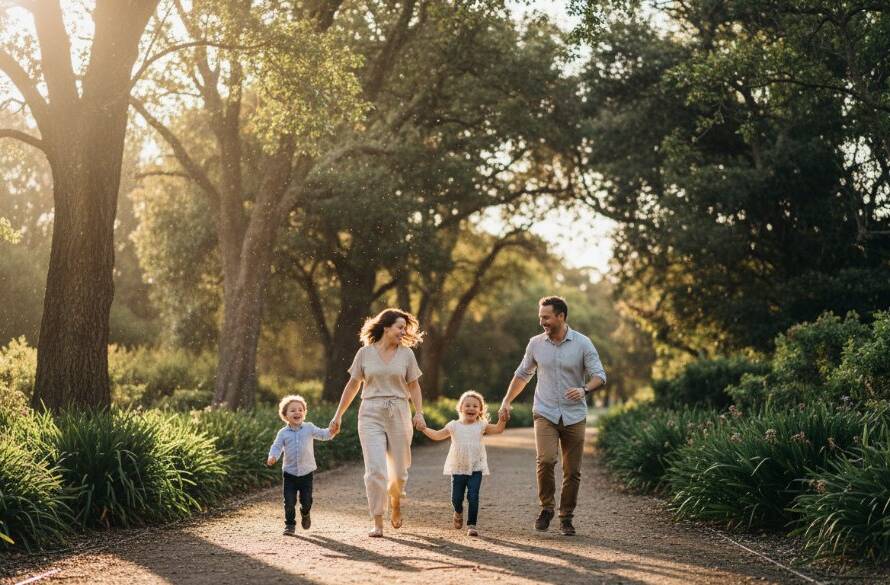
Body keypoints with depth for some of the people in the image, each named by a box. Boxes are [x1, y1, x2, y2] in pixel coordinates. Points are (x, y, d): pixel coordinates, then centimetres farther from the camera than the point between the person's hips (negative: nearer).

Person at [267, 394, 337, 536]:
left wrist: (331, 431, -24)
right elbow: (277, 447, -4)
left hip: (306, 472, 0)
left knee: (306, 500, 6)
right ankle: (289, 524, 14)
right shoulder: (283, 433, -1)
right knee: (289, 501, -2)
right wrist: (273, 457, -25)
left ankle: (305, 514, 38)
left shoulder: (309, 428, 1)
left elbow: (323, 435, -3)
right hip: (289, 472, 0)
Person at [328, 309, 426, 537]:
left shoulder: (406, 353, 6)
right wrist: (338, 415, 9)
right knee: (375, 470, -10)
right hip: (371, 415, -1)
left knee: (399, 471, 7)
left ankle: (395, 504, 39)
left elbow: (413, 386, 8)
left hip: (398, 414, 1)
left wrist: (419, 412, -7)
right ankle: (378, 523, -3)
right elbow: (353, 385, 9)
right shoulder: (365, 353, 3)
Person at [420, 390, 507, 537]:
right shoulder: (454, 426, 2)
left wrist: (502, 420, -27)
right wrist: (424, 429, -11)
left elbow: (498, 429, -8)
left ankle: (471, 525, -1)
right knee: (456, 497, 5)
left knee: (473, 497, -11)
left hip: (475, 468, -1)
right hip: (458, 468, 1)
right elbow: (437, 435, 2)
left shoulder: (481, 426, 1)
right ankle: (458, 512, 39)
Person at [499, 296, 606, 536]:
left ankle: (566, 517, 17)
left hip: (574, 416, 0)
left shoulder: (583, 344, -4)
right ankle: (546, 508, -3)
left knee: (572, 471, 3)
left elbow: (599, 375, -6)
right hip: (545, 414, 1)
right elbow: (522, 375, 18)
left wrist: (584, 390, -26)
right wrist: (506, 401, 12)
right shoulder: (536, 344, 4)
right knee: (545, 460, -20)